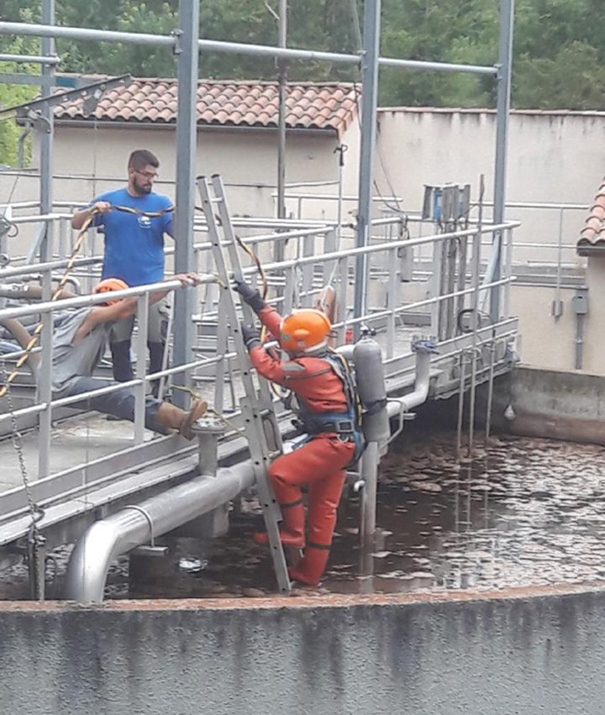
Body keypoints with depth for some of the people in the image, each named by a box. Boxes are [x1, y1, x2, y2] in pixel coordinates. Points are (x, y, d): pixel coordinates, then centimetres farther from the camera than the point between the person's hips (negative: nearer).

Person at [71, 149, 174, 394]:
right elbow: (76, 223, 5)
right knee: (118, 343, 9)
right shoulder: (110, 200, 6)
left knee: (158, 342, -5)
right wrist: (93, 210, -14)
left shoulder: (161, 203, 2)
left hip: (151, 285, -1)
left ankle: (160, 392, 4)